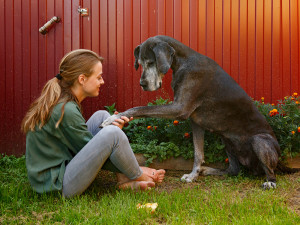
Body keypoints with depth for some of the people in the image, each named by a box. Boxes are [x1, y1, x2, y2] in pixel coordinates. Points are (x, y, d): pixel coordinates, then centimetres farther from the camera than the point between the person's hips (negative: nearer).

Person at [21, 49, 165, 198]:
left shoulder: (59, 101, 6)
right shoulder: (65, 110, -23)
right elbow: (94, 152, -15)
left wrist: (110, 126, -3)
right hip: (56, 186, -10)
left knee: (102, 116, 7)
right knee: (112, 134, -24)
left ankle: (124, 179, 0)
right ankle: (139, 177, 3)